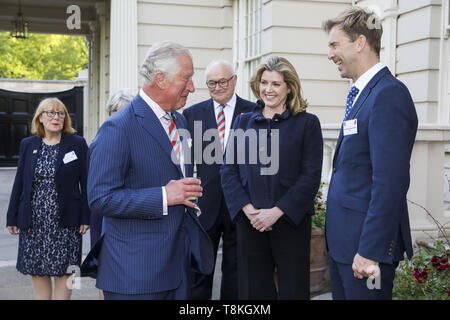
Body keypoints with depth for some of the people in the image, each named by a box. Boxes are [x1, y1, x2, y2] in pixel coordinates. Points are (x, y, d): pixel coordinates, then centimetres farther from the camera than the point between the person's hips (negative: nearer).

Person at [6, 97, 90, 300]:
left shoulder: (77, 144, 0)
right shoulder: (28, 145, 8)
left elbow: (86, 183, -2)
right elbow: (19, 182, 9)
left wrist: (86, 217, -7)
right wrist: (12, 217, 7)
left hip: (65, 222, -3)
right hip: (33, 221, 3)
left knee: (63, 271, 2)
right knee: (37, 272, 9)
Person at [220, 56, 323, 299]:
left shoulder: (307, 123, 1)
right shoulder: (243, 122, 11)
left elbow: (311, 175, -6)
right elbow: (228, 170, 5)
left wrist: (277, 211, -14)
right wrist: (248, 209, -9)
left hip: (290, 220, -2)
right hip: (249, 221, 3)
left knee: (293, 289, 4)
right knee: (253, 289, 8)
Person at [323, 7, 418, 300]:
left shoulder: (388, 94, -17)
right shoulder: (361, 94, 14)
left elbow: (389, 183, -23)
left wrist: (370, 251, -23)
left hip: (368, 243, -9)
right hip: (344, 242, 9)